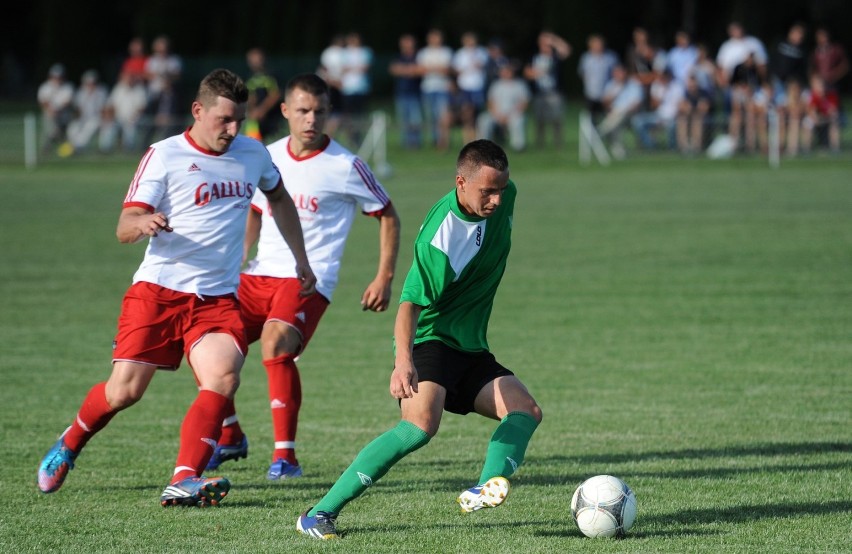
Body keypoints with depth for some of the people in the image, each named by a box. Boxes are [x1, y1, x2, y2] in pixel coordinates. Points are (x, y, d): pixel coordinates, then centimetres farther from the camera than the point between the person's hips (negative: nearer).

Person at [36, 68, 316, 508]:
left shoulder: (252, 154, 10)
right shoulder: (164, 156, -4)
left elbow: (279, 198, 32)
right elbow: (124, 229, -9)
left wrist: (300, 260, 31)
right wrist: (144, 224, -33)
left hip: (218, 298, 3)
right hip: (158, 290, -3)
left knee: (224, 376, -24)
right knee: (124, 392, -6)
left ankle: (184, 482, -29)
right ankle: (70, 444, 25)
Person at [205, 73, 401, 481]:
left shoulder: (345, 167, -5)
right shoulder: (268, 157, 10)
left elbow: (387, 216, 4)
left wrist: (384, 278, -1)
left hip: (309, 279, -6)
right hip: (259, 275, 6)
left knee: (275, 343, -30)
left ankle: (285, 456, -25)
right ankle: (230, 437, 18)